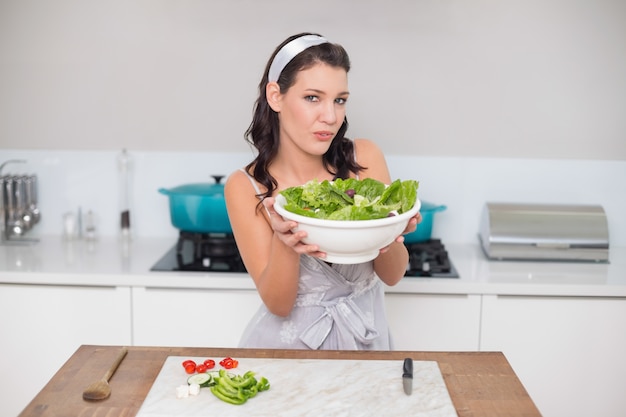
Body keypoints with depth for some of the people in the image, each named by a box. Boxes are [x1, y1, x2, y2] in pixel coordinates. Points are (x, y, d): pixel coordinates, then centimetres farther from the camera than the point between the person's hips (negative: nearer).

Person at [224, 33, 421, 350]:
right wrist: (284, 242, -28)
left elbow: (392, 275, -2)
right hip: (289, 343, -4)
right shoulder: (245, 187, -9)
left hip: (365, 337, 4)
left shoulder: (365, 158, -5)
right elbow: (277, 303, -10)